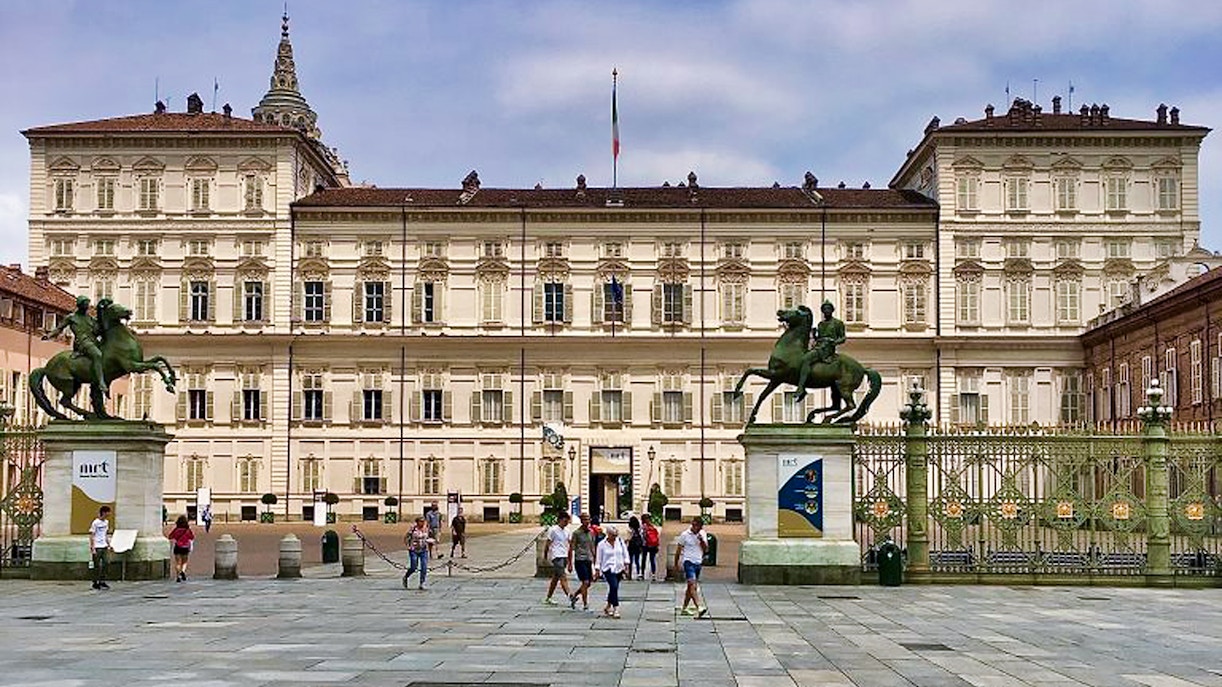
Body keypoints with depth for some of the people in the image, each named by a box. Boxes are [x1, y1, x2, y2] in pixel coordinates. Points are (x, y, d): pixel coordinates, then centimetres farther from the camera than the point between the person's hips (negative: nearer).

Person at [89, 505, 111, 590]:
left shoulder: (106, 522, 10)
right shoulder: (95, 523, -12)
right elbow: (91, 536, -11)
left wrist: (108, 545, 15)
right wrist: (93, 548, -15)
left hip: (104, 547, 7)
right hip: (97, 548, -7)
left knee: (105, 564, 4)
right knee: (97, 566, -2)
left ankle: (102, 581, 12)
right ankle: (95, 583, 6)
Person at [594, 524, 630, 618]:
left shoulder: (620, 541, 5)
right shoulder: (602, 544, -2)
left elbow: (625, 553, 11)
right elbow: (599, 558, 3)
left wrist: (626, 564, 1)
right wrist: (597, 569, 2)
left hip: (619, 568, 4)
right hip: (608, 568, -4)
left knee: (613, 588, 10)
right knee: (614, 586, -20)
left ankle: (608, 607, 29)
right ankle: (616, 608, -17)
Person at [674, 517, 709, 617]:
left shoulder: (702, 534, 8)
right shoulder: (685, 535, -5)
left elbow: (706, 549, 5)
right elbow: (678, 550, 2)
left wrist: (702, 540, -12)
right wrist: (676, 563, 5)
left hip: (698, 563, 6)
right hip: (688, 561, -6)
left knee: (691, 587, 12)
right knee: (692, 585, -18)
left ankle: (684, 608, 21)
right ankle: (698, 608, -30)